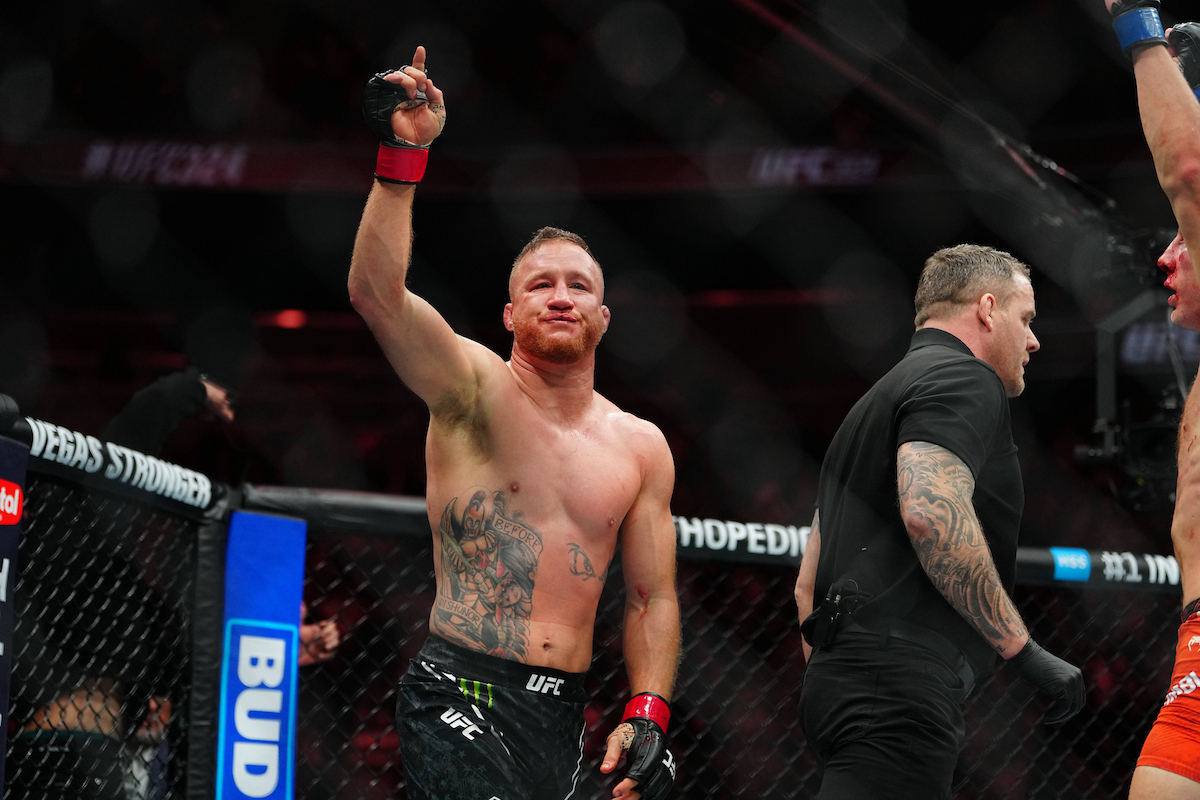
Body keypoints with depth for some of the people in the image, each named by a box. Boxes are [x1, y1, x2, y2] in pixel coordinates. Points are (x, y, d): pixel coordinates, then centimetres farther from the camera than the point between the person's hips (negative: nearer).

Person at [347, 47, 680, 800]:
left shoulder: (641, 447, 12)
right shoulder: (476, 388, -1)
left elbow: (652, 597, 15)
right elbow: (376, 291, -19)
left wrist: (648, 716, 1)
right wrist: (402, 153, -29)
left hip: (562, 711, 5)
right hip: (459, 690, -5)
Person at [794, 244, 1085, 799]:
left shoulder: (875, 403, 30)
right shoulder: (965, 378, -1)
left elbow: (809, 583, 30)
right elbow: (930, 511, -21)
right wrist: (1024, 650, -16)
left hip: (840, 682, 10)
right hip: (899, 682, -10)